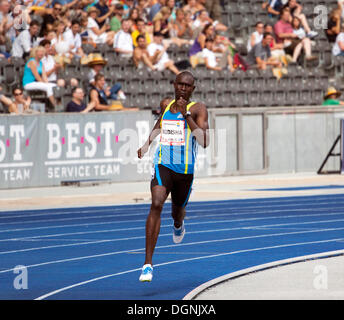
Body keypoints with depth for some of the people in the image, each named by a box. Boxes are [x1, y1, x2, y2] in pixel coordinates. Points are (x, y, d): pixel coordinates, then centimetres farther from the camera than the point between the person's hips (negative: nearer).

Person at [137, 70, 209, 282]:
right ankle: (148, 263, -28)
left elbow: (204, 142, -20)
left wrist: (187, 116, -25)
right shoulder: (166, 106, 7)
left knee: (177, 211, 20)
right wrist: (146, 146, 41)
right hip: (163, 166, 1)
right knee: (156, 204, -24)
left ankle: (178, 224, 64)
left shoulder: (198, 109, -6)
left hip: (185, 170, -1)